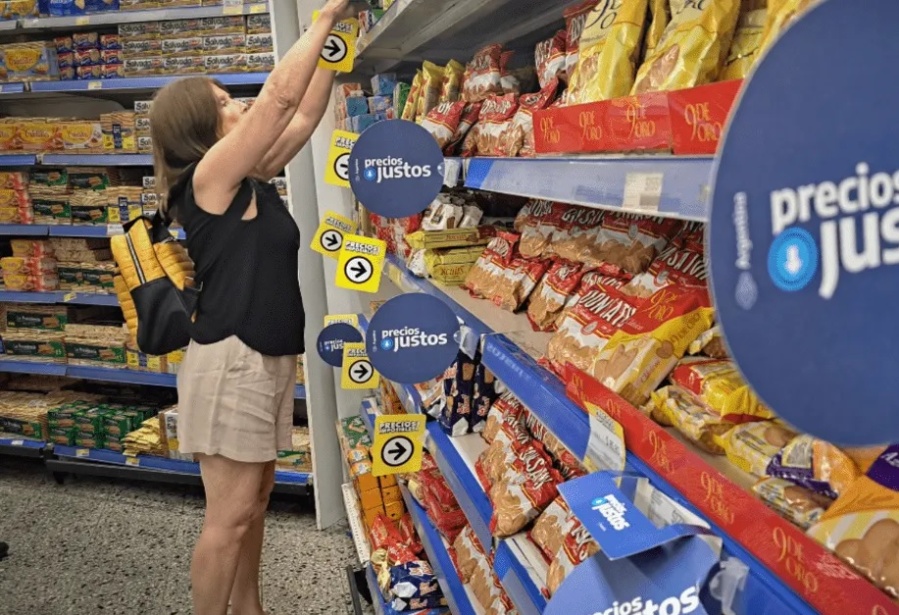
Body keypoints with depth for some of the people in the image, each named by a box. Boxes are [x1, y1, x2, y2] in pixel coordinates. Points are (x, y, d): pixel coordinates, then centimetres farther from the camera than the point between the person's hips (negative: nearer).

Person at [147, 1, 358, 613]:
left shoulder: (251, 178, 11)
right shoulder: (211, 175, -12)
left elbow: (305, 113, 15)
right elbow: (281, 96, -16)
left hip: (268, 358, 9)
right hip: (231, 362, -9)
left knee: (256, 499, 18)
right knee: (230, 516, 0)